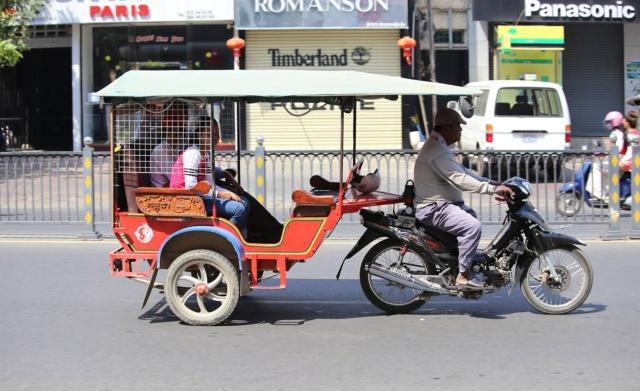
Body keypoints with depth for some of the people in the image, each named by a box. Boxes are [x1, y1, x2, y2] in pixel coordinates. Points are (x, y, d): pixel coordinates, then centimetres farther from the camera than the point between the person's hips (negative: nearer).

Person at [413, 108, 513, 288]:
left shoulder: (439, 146, 16)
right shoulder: (437, 151, -21)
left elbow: (463, 172, 16)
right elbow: (460, 180, -28)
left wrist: (494, 185, 7)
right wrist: (493, 189, -28)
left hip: (441, 204, 12)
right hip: (434, 209, -12)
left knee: (472, 215, 29)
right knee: (473, 226, -26)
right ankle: (463, 276, -20)